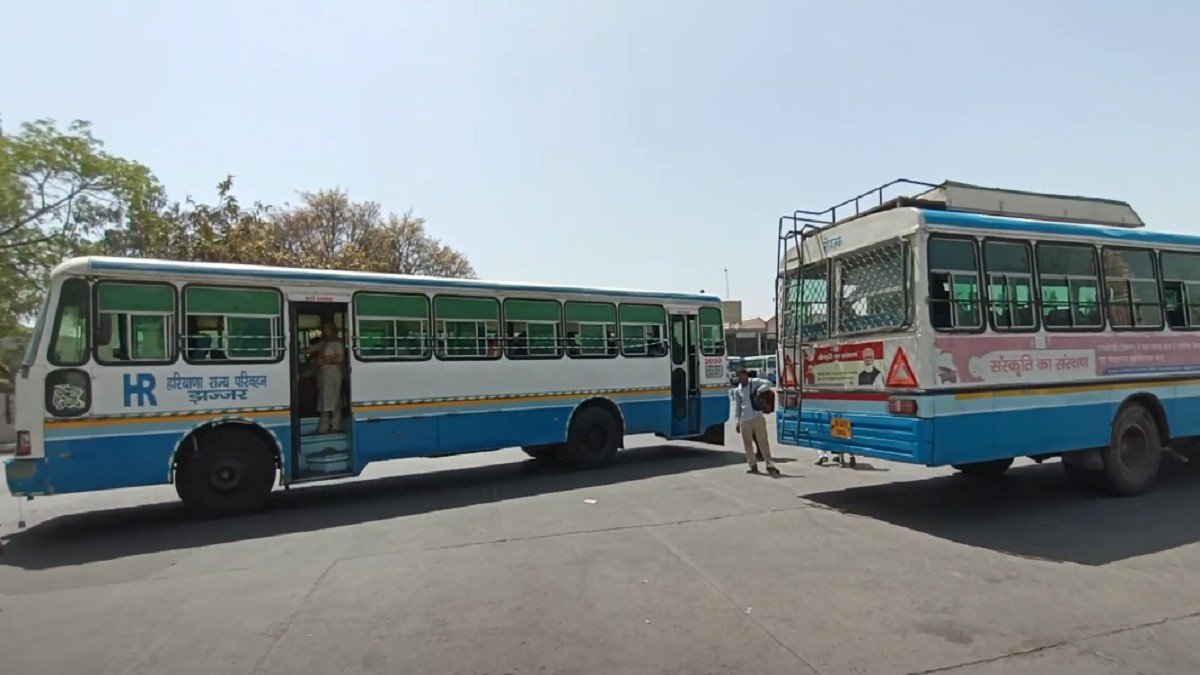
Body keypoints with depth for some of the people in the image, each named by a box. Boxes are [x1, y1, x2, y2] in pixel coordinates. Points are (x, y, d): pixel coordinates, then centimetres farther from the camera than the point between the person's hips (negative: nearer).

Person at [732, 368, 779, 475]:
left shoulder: (754, 382, 0)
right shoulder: (737, 390, 8)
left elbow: (768, 383, -12)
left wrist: (760, 389, -31)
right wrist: (737, 422, 10)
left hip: (758, 418, -3)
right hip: (745, 420, 3)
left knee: (763, 442, -5)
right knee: (747, 444, 5)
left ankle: (769, 465, 0)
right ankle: (753, 466, 15)